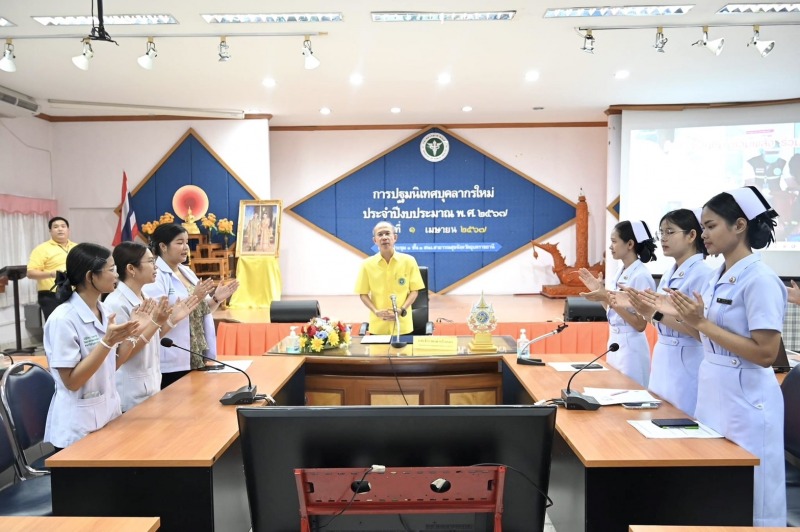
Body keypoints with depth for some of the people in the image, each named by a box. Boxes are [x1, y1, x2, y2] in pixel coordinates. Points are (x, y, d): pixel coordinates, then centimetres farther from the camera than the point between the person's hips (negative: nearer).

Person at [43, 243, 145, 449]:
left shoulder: (104, 311, 2)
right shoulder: (63, 319, -20)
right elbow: (72, 381, -20)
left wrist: (132, 333, -5)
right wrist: (107, 342, -28)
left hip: (108, 412, 7)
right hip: (79, 423, -7)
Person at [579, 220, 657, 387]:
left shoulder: (641, 276, -18)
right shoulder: (621, 272, 8)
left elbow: (640, 325, -19)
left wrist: (609, 299, -25)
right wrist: (600, 291, 3)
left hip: (630, 346, -8)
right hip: (615, 341, 8)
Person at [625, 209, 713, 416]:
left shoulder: (703, 274, -14)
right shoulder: (669, 274, 11)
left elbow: (702, 332, -19)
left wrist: (657, 314, -26)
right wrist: (647, 310, -1)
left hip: (686, 364, -8)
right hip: (663, 359, 8)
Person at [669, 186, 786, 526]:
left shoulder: (761, 280, -17)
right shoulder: (718, 277, 8)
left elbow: (766, 354, -21)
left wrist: (702, 323, -22)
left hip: (744, 398, -8)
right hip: (713, 391, 8)